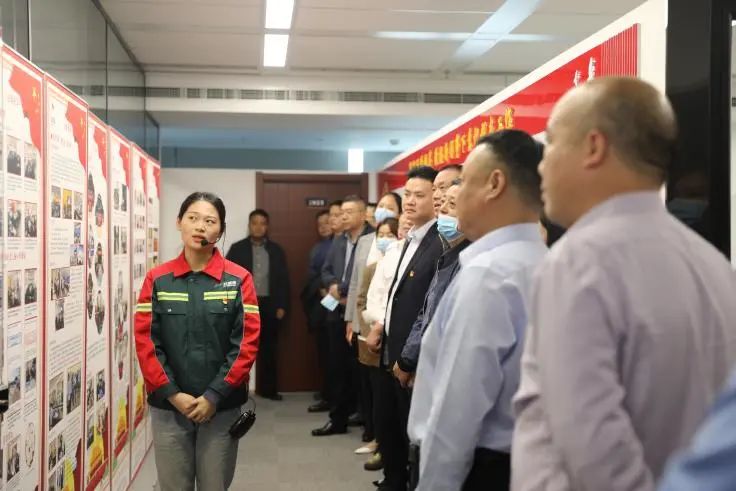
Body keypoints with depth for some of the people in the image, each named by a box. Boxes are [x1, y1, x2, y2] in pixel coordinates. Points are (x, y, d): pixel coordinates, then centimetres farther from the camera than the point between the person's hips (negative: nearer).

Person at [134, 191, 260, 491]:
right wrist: (172, 394, -11)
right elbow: (145, 342, -2)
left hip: (221, 407, -1)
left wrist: (214, 396, -12)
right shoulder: (157, 280, 2)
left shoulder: (238, 280, -2)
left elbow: (246, 343, -7)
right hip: (168, 406, 1)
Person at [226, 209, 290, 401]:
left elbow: (283, 279, 7)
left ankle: (267, 388, 17)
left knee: (268, 349, 8)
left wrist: (282, 306, -1)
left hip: (269, 305, 2)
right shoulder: (237, 248, 3)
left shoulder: (276, 250, 9)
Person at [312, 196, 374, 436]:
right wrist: (333, 286, -5)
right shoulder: (338, 241, 15)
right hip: (338, 312, 7)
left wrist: (342, 289, -10)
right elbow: (326, 271, 17)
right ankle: (338, 419, 21)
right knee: (338, 367, 11)